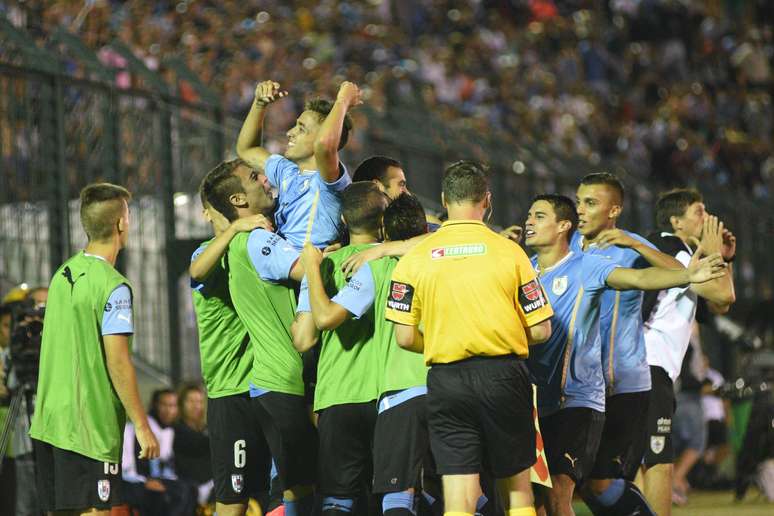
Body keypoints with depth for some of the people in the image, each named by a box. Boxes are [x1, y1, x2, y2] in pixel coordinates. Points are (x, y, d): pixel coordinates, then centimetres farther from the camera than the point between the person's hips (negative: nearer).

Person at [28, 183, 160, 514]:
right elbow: (117, 362, -17)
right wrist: (141, 426, -12)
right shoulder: (113, 286, -14)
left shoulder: (64, 273, 11)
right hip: (89, 426, -8)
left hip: (48, 421, 8)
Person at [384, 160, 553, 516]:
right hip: (504, 377, 0)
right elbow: (540, 330, 0)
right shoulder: (508, 251, -2)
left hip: (446, 380, 0)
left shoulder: (414, 258, 0)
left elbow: (405, 338, -1)